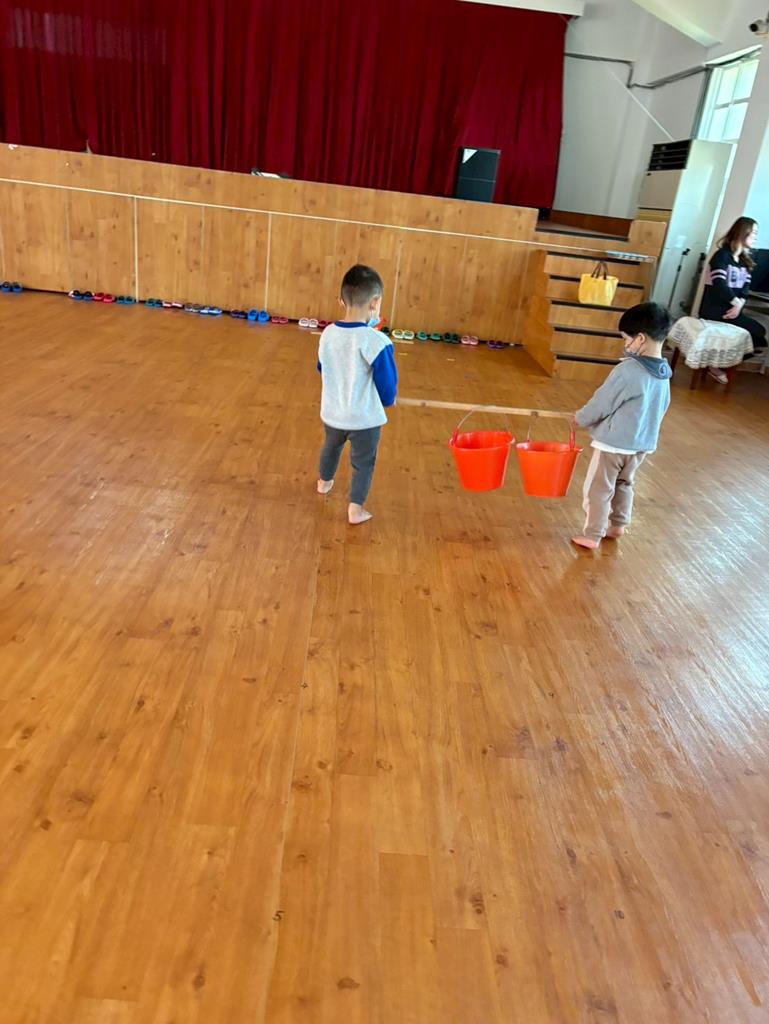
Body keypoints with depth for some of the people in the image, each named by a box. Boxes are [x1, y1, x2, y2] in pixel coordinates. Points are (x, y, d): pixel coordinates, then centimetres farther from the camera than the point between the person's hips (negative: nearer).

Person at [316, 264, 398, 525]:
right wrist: (389, 401, 3)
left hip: (332, 413, 5)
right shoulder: (376, 342, -25)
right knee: (363, 463, 14)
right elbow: (388, 387, -17)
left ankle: (324, 482, 54)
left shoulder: (328, 334, -7)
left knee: (331, 446, 31)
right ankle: (356, 509, 21)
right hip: (365, 418, -5)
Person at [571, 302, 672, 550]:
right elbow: (662, 408, 13)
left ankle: (592, 535, 14)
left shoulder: (628, 370, -24)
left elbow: (602, 402, -17)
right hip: (643, 443, 8)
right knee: (624, 483, 25)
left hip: (614, 442, -7)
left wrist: (581, 418, 1)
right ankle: (618, 525, 36)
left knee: (598, 488, 7)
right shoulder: (664, 374, 1)